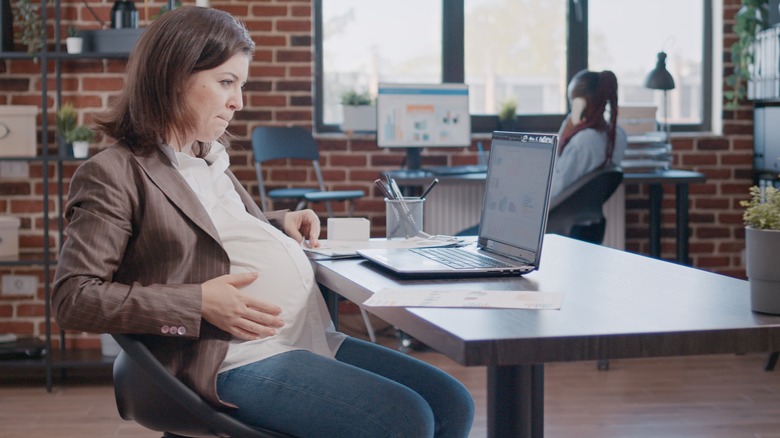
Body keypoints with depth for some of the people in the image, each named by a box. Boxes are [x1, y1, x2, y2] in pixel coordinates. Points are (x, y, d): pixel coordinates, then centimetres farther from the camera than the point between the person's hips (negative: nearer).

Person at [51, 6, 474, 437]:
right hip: (240, 358, -9)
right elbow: (72, 298, -13)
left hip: (311, 336, 9)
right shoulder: (111, 174, -7)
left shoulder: (210, 161, 19)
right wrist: (198, 304, -21)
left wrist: (280, 225, 12)